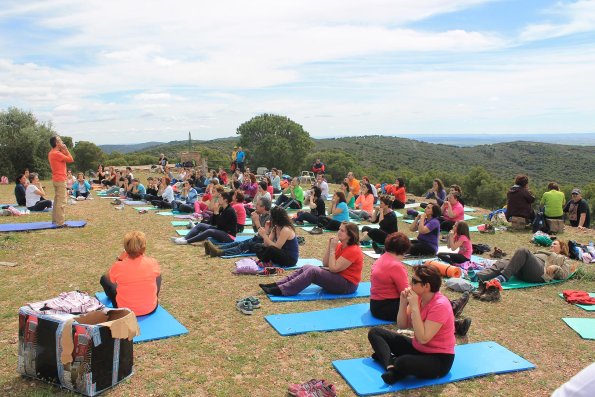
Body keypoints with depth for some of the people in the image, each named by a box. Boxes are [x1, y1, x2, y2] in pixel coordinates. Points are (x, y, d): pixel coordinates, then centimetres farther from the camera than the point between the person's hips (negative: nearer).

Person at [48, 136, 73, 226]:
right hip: (60, 180, -10)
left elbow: (65, 158, 16)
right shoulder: (57, 154, -18)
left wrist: (63, 151, 6)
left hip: (56, 179, 10)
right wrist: (66, 149, -9)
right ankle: (60, 222, -9)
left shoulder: (51, 153, 13)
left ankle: (55, 219, 26)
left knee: (57, 200, 18)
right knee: (61, 201, -9)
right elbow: (70, 159, -17)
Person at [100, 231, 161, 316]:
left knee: (104, 279, 21)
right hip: (151, 309, 1)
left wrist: (119, 259, -4)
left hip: (125, 311, -1)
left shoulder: (118, 266, -22)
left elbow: (108, 278, 2)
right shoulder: (153, 263, -19)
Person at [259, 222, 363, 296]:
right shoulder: (340, 246, 7)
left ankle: (281, 290, -27)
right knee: (307, 267, -4)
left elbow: (333, 268, -23)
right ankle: (277, 285, -12)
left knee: (313, 271, -24)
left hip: (347, 284, -9)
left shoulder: (353, 250, -20)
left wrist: (332, 249, -19)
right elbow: (325, 264, 3)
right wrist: (329, 245, -5)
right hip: (337, 277, 9)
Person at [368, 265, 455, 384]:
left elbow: (423, 338, -30)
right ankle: (391, 366, -21)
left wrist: (414, 307, -30)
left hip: (439, 359, -8)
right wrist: (403, 302, -14)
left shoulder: (440, 305, -25)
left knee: (402, 363, -40)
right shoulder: (418, 297, -2)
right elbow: (402, 325, 2)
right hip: (417, 348, 8)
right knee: (375, 332, 1)